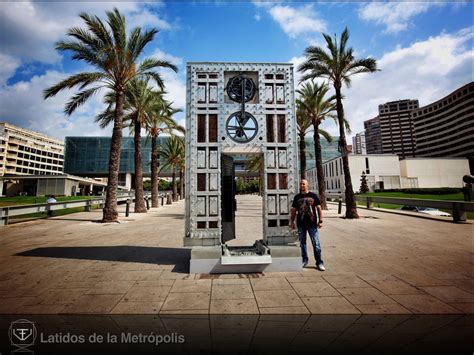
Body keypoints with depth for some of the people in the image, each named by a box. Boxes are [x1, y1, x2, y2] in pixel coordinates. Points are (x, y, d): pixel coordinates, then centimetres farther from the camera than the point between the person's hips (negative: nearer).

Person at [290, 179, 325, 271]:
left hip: (312, 224, -2)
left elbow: (319, 208, 3)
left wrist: (320, 220, -3)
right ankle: (304, 261, 26)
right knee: (302, 243, 11)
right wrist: (292, 222, 7)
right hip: (301, 224, 2)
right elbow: (293, 210, 10)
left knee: (316, 243, 1)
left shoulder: (313, 195, 1)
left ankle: (319, 262, 12)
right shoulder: (297, 197, 7)